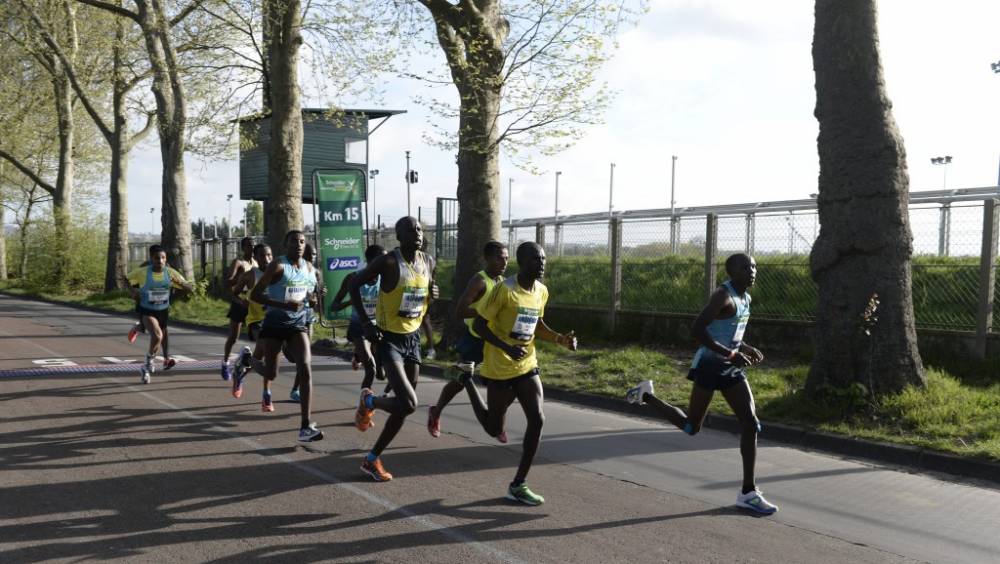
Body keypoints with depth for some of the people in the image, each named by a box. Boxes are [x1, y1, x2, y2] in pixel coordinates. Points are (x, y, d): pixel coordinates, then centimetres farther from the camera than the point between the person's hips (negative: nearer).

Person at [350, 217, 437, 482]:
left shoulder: (428, 262, 2)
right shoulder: (388, 262, -18)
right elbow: (354, 284, -9)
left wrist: (433, 294, -3)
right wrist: (365, 322, -16)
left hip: (413, 338, 7)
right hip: (389, 339, -7)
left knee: (404, 406, 9)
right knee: (408, 403, -19)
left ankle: (372, 459, 26)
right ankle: (369, 401, 13)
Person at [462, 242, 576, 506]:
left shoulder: (542, 292, 3)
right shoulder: (503, 289, -20)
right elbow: (478, 325, -16)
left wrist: (561, 339, 0)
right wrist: (507, 348, -28)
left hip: (527, 366, 6)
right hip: (500, 369, -6)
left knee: (537, 420, -9)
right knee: (493, 429, 10)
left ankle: (518, 485, 2)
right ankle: (468, 382, 38)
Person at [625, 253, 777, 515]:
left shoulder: (745, 298, 11)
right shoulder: (723, 296, -18)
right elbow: (697, 329, -28)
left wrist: (746, 349, 9)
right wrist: (730, 354, -29)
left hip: (732, 369, 8)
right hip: (709, 365, -8)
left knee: (751, 424, -3)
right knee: (691, 427, 4)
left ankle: (748, 492, 2)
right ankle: (646, 395, 27)